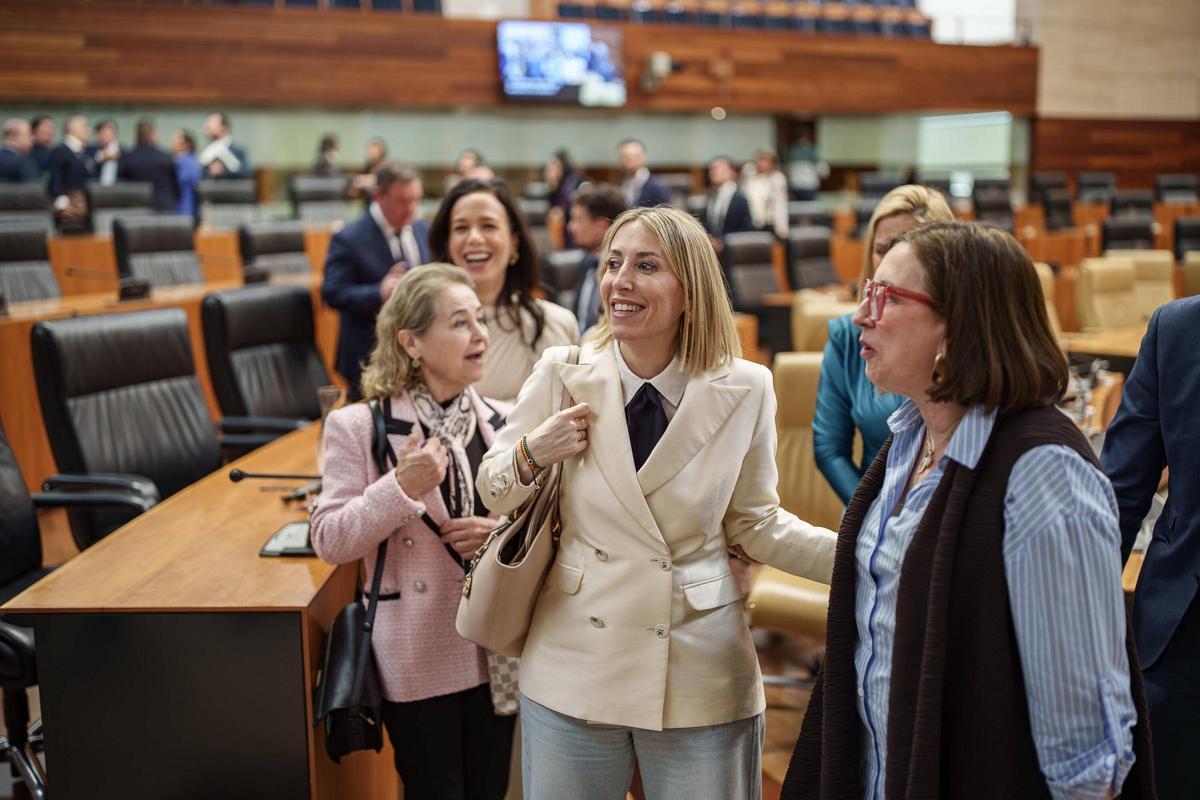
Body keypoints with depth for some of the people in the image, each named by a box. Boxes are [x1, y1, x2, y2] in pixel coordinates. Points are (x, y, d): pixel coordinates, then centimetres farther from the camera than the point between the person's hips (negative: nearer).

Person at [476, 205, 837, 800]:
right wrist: (532, 455, -17)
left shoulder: (745, 391, -7)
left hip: (701, 677, 0)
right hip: (574, 667, 1)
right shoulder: (562, 374, -6)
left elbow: (754, 523, 2)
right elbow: (495, 496, 5)